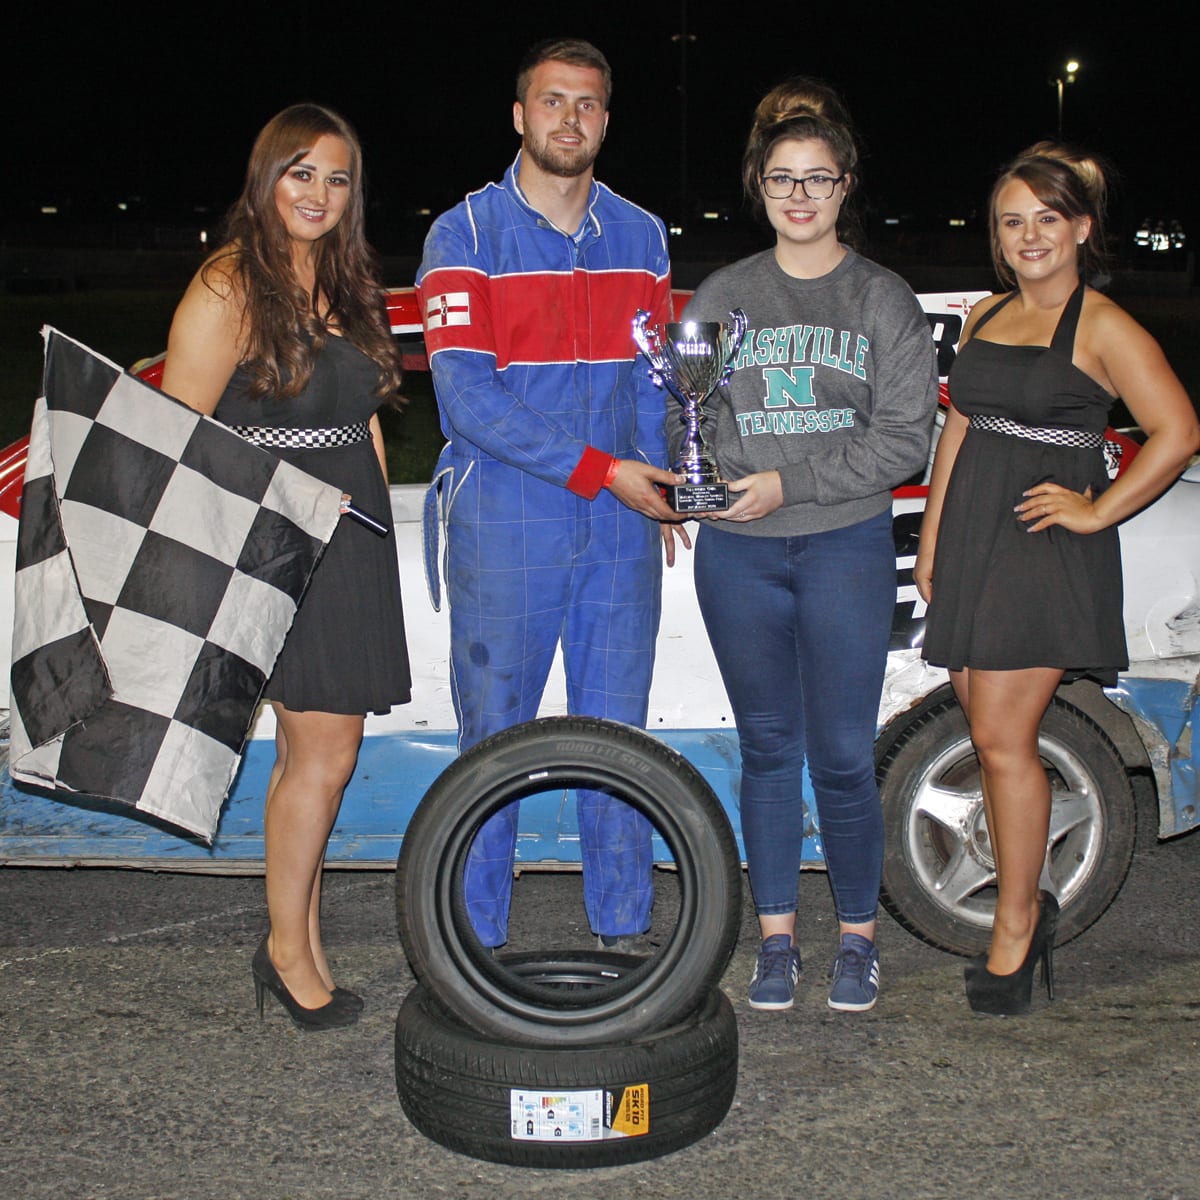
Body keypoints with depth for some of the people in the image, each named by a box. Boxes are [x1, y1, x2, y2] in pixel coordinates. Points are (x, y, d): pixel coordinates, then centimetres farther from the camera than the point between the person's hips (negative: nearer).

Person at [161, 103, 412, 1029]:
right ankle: (288, 947, 13)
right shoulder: (229, 288, -9)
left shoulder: (347, 284, 14)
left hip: (352, 537, 7)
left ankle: (300, 949, 20)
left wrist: (375, 523, 17)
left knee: (315, 746, 9)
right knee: (324, 749, -5)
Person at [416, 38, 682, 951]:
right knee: (494, 739, 3)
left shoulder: (641, 237, 11)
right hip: (504, 527, -3)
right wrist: (598, 469, -15)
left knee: (618, 737, 10)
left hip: (620, 531, 4)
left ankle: (625, 928, 22)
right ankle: (478, 940, 16)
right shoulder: (466, 234, -3)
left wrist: (657, 493, 3)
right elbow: (468, 396, -12)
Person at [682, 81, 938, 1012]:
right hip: (739, 555, 2)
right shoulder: (723, 296, 10)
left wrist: (790, 483, -11)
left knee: (842, 759, -2)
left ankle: (858, 936, 16)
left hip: (847, 549, -2)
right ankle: (777, 937, 20)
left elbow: (905, 439, -3)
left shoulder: (884, 301, 3)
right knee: (768, 749, 9)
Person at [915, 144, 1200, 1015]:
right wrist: (932, 543, 15)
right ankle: (1028, 908, 23)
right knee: (992, 736, 9)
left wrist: (1095, 512, -10)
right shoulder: (985, 318, 14)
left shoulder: (1102, 326, -6)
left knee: (1004, 739, -7)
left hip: (1046, 546, -6)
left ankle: (1014, 931, 5)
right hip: (973, 539, 6)